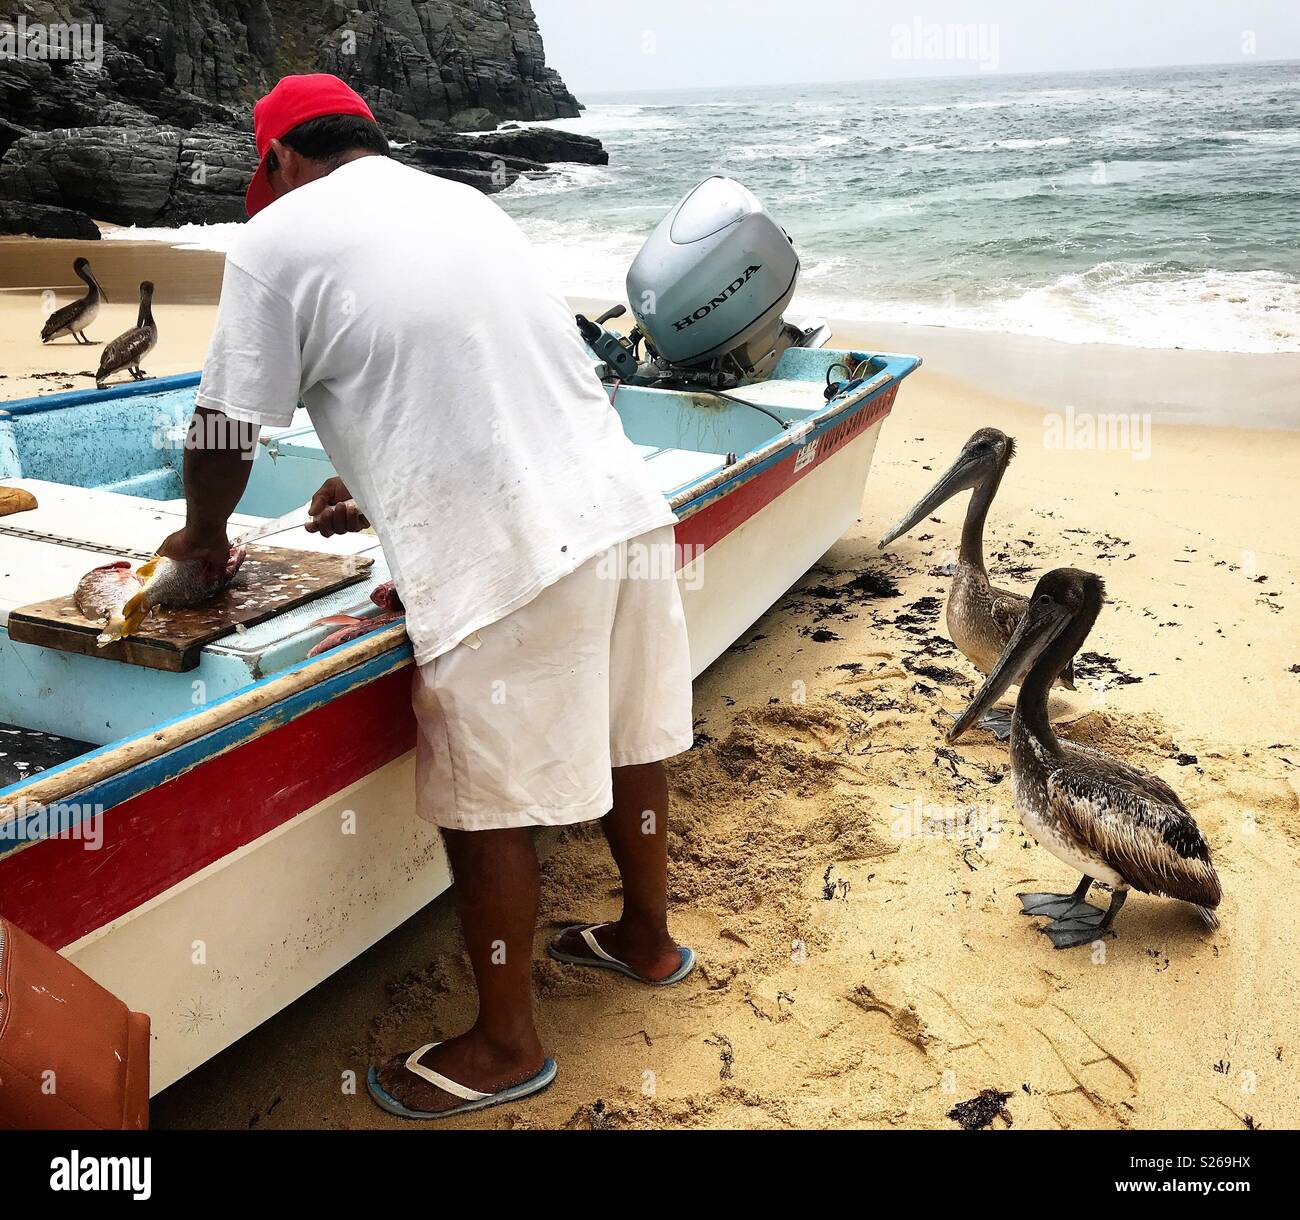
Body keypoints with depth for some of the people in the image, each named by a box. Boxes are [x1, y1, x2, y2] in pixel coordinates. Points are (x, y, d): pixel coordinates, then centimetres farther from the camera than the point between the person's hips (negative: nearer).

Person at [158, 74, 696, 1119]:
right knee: (623, 743, 21)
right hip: (623, 511, 8)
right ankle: (649, 938, 42)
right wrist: (382, 495, 29)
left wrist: (204, 536, 20)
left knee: (489, 807, 7)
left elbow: (224, 433, 2)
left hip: (508, 565, -8)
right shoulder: (467, 203, 20)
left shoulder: (279, 237, 0)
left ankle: (504, 1044, 25)